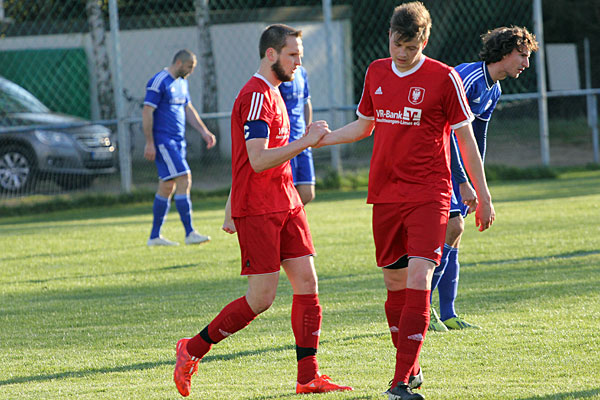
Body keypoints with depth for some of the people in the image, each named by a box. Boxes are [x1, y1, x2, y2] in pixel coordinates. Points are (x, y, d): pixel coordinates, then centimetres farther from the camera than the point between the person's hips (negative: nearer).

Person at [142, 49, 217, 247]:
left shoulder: (182, 83, 16)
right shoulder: (159, 82, -12)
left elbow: (188, 110, 24)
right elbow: (147, 112, -14)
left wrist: (204, 131, 14)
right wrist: (149, 143, -17)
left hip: (178, 141, 9)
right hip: (163, 140, -9)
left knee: (167, 187, 9)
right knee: (184, 180, -15)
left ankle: (155, 236, 14)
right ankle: (190, 233, -16)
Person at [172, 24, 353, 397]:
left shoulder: (271, 94, 17)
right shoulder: (255, 96, -15)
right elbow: (257, 160, -23)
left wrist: (232, 209, 25)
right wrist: (305, 142, -23)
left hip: (285, 205, 9)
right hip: (256, 211, -9)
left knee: (307, 282, 0)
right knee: (261, 298, -8)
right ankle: (191, 351, 7)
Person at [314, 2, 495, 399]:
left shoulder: (443, 78, -6)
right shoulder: (376, 73, 9)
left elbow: (465, 137, -1)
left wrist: (483, 195, 0)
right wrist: (318, 140, 11)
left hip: (428, 195, -5)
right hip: (385, 194, 5)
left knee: (418, 278, -16)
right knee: (394, 282, 9)